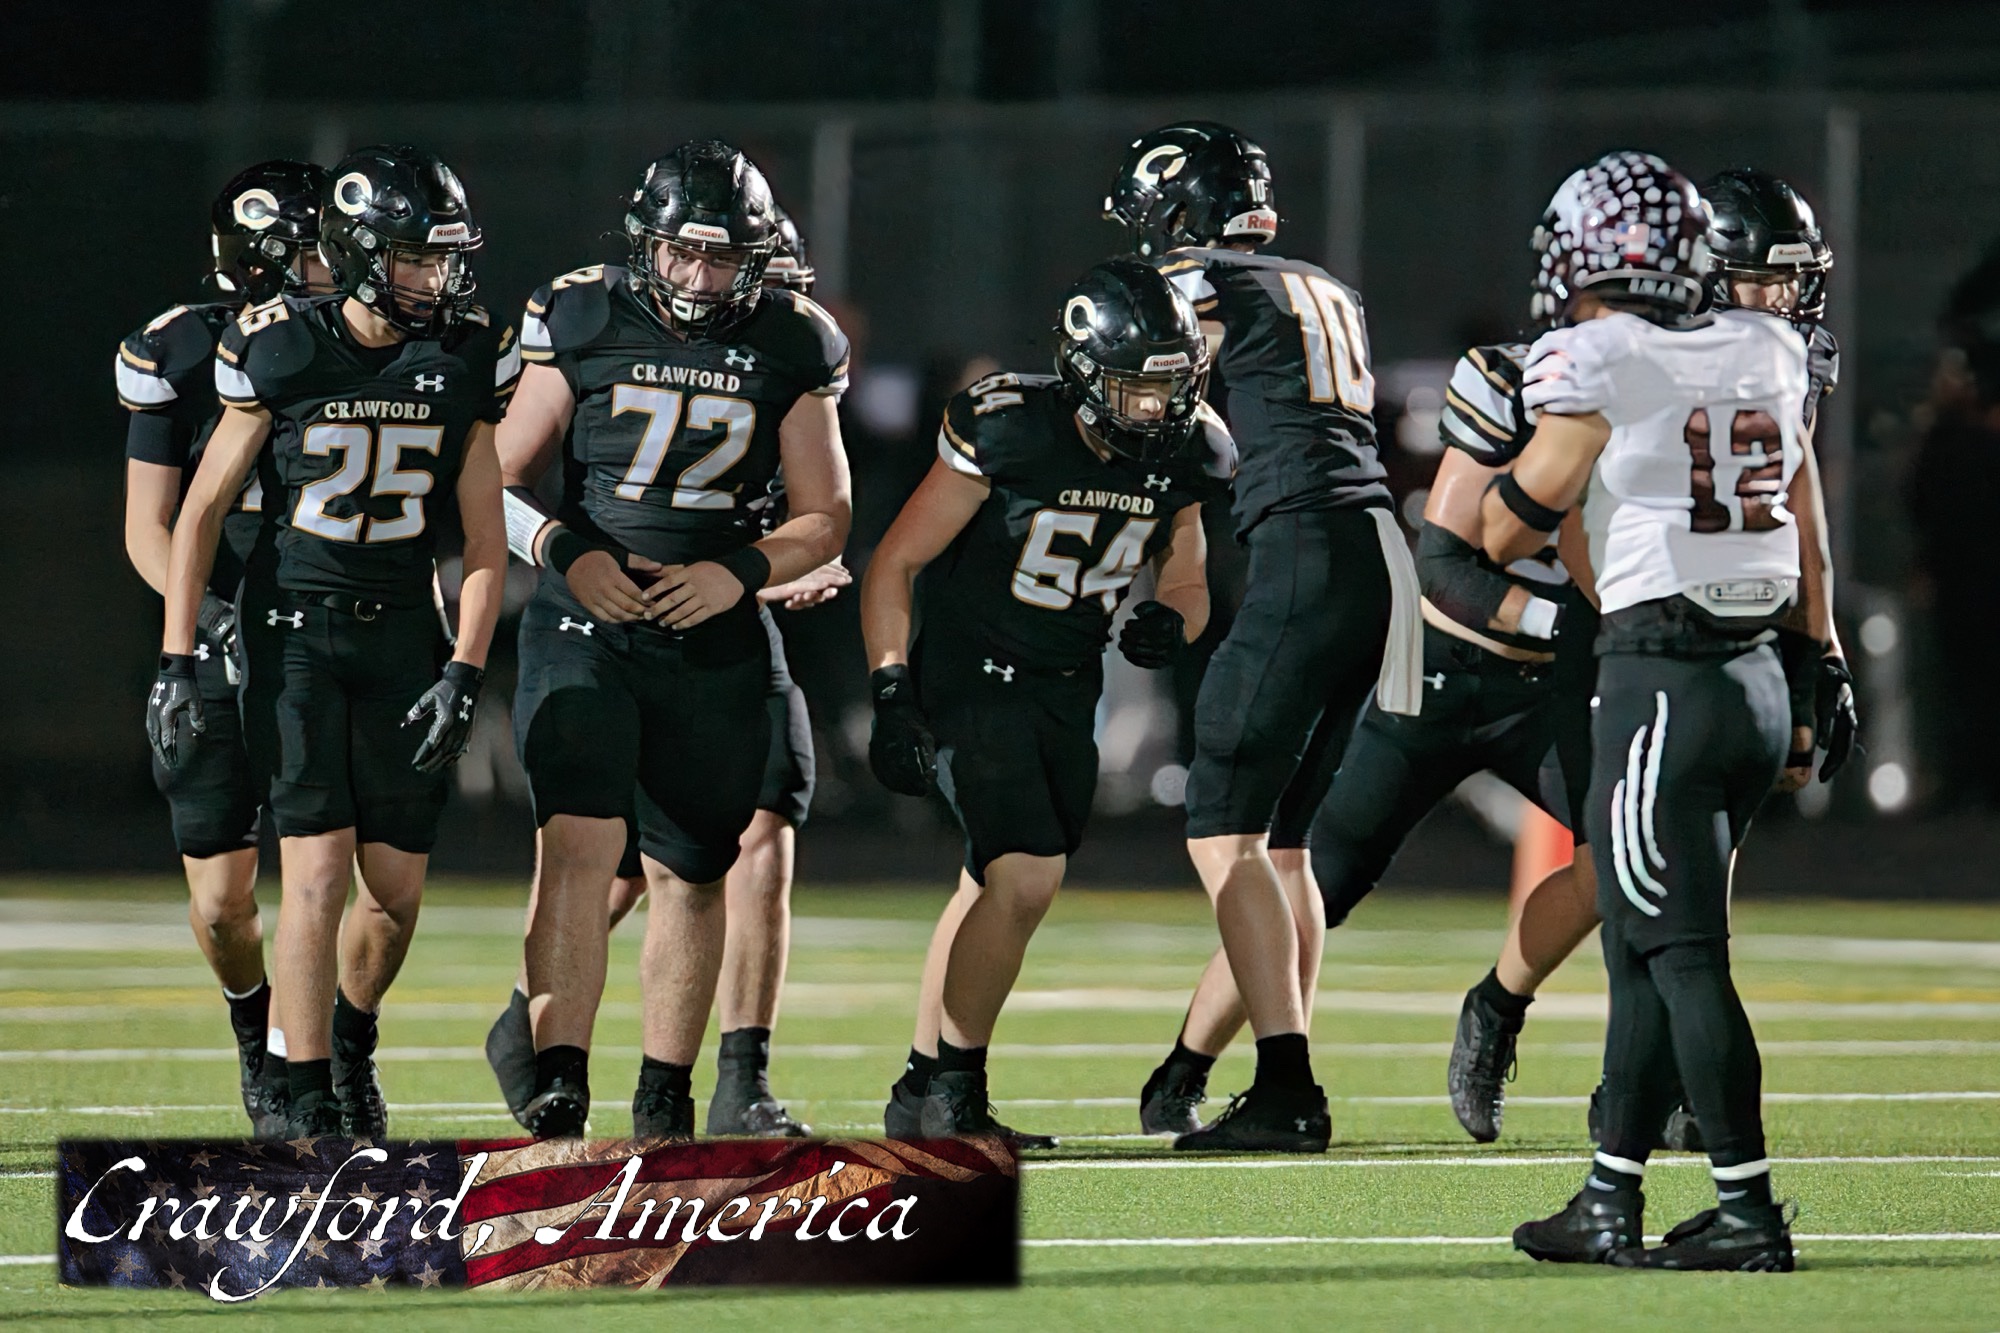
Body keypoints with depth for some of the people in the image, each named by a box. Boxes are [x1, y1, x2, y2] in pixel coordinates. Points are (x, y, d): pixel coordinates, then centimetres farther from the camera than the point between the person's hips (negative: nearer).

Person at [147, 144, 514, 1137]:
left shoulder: (465, 363, 0)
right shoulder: (281, 352, -8)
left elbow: (485, 541, 5)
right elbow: (200, 512, -1)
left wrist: (464, 674, -5)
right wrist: (176, 664, -5)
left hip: (404, 634, 3)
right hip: (296, 625, -3)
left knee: (398, 889, 4)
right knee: (317, 871, -12)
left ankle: (353, 1030, 35)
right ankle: (308, 1101, -3)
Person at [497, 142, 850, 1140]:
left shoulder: (790, 349, 3)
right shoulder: (581, 325, -2)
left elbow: (824, 518, 8)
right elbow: (501, 479, 4)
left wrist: (740, 571, -11)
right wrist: (566, 553, -14)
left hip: (713, 644, 2)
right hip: (584, 631, -2)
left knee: (689, 871, 9)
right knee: (579, 841, -19)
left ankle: (665, 1089, 23)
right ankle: (559, 1077, -22)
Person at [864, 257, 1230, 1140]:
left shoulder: (1178, 461, -3)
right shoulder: (1008, 434, -21)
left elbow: (1188, 586, 12)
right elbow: (893, 567, -14)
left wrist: (1169, 621, -13)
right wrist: (893, 697, -21)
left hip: (1067, 694, 7)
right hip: (971, 681, -7)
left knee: (997, 890, 13)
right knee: (1026, 879, -19)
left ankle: (923, 1096, 24)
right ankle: (953, 1091, -8)